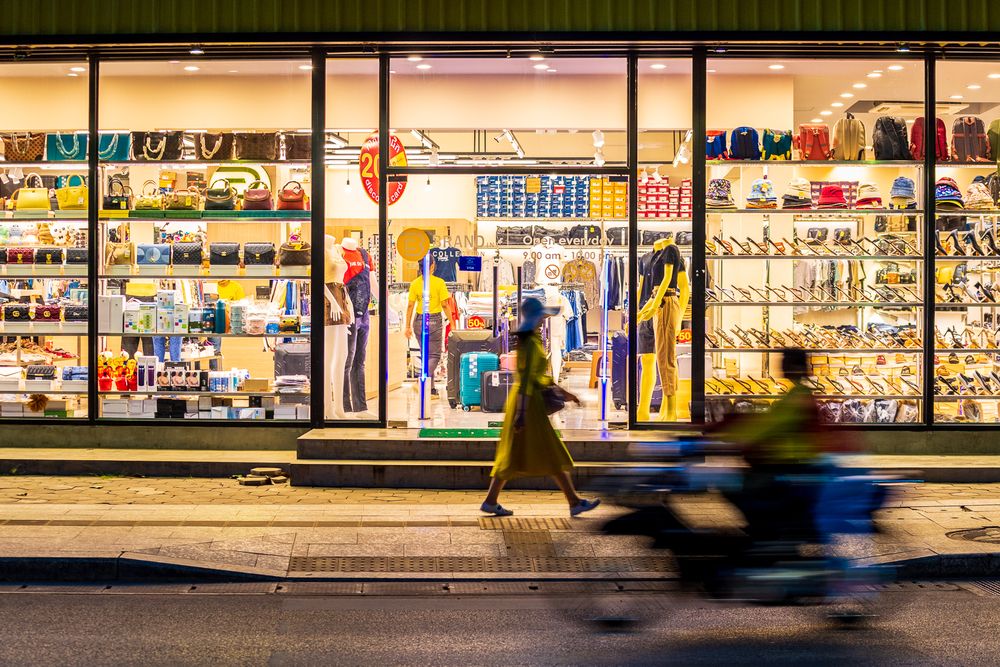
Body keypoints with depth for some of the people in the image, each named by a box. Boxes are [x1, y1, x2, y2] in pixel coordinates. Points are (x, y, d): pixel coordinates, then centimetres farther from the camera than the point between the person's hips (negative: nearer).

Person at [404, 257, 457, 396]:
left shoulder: (415, 284, -1)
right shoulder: (439, 282, -9)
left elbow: (410, 306, 0)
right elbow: (445, 305, -9)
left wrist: (408, 326, 6)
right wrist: (452, 324, -2)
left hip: (420, 321, 3)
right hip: (434, 321, -3)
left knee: (425, 355, 15)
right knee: (434, 355, 4)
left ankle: (431, 389, 20)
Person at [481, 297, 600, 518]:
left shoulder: (528, 340, 15)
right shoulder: (531, 343, -16)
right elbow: (526, 379, -22)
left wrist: (562, 392, 22)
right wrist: (522, 413, -25)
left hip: (526, 398, 10)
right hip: (528, 401, -10)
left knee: (514, 454, 10)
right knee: (553, 455, -3)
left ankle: (491, 501, 10)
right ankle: (574, 502, 4)